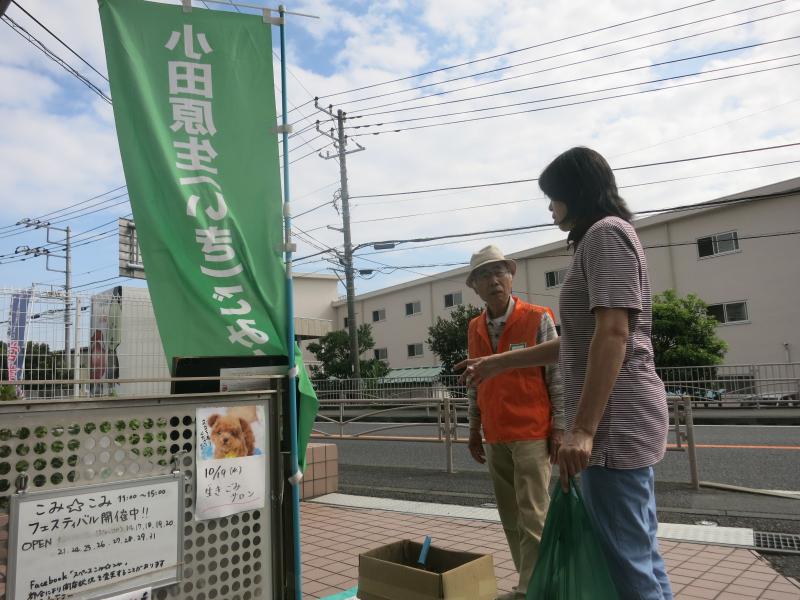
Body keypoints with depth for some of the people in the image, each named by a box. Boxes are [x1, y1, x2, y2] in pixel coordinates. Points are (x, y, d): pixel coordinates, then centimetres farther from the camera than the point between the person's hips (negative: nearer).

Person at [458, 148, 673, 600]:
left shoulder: (605, 233, -9)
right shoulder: (608, 238, 22)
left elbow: (613, 334, -21)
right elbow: (578, 344, 23)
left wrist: (582, 429, -24)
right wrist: (502, 363, 24)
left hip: (615, 423, -10)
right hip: (623, 423, 10)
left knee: (626, 561, -1)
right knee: (640, 554, 16)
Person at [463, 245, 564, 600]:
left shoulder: (538, 319, -7)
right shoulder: (475, 328, 8)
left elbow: (558, 377, -7)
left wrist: (560, 429, -10)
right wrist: (474, 429, 13)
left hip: (532, 434, -5)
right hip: (495, 438, 6)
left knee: (532, 516, -3)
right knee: (511, 518, 12)